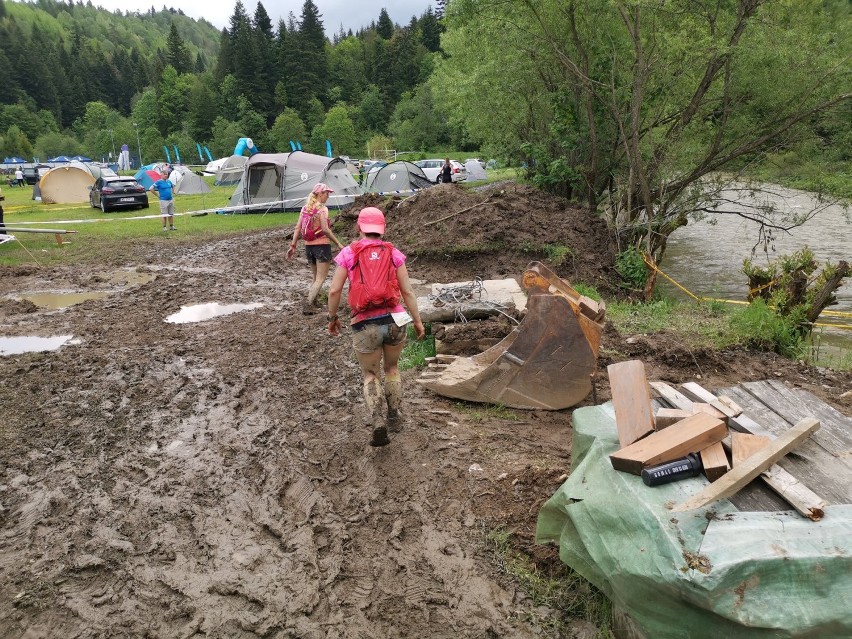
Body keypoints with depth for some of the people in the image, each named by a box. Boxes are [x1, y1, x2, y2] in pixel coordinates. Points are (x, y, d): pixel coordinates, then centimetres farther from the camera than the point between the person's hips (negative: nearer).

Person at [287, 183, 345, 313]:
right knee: (321, 278, -1)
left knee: (315, 277, 22)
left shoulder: (305, 208, 8)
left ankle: (312, 303, 25)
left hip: (308, 246, 7)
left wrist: (293, 246, 6)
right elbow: (325, 229, -20)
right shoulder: (322, 208, -12)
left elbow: (298, 228, 5)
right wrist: (338, 244, -16)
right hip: (322, 245, -7)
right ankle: (308, 305, -10)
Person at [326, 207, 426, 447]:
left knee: (371, 375, 15)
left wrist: (332, 317, 12)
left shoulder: (348, 253, 1)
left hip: (365, 325, -1)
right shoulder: (394, 253, 4)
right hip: (395, 320, 2)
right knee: (391, 368, 26)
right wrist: (418, 321, 7)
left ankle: (377, 422, -7)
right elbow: (407, 291, 0)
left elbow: (334, 291, -3)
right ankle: (395, 418, 31)